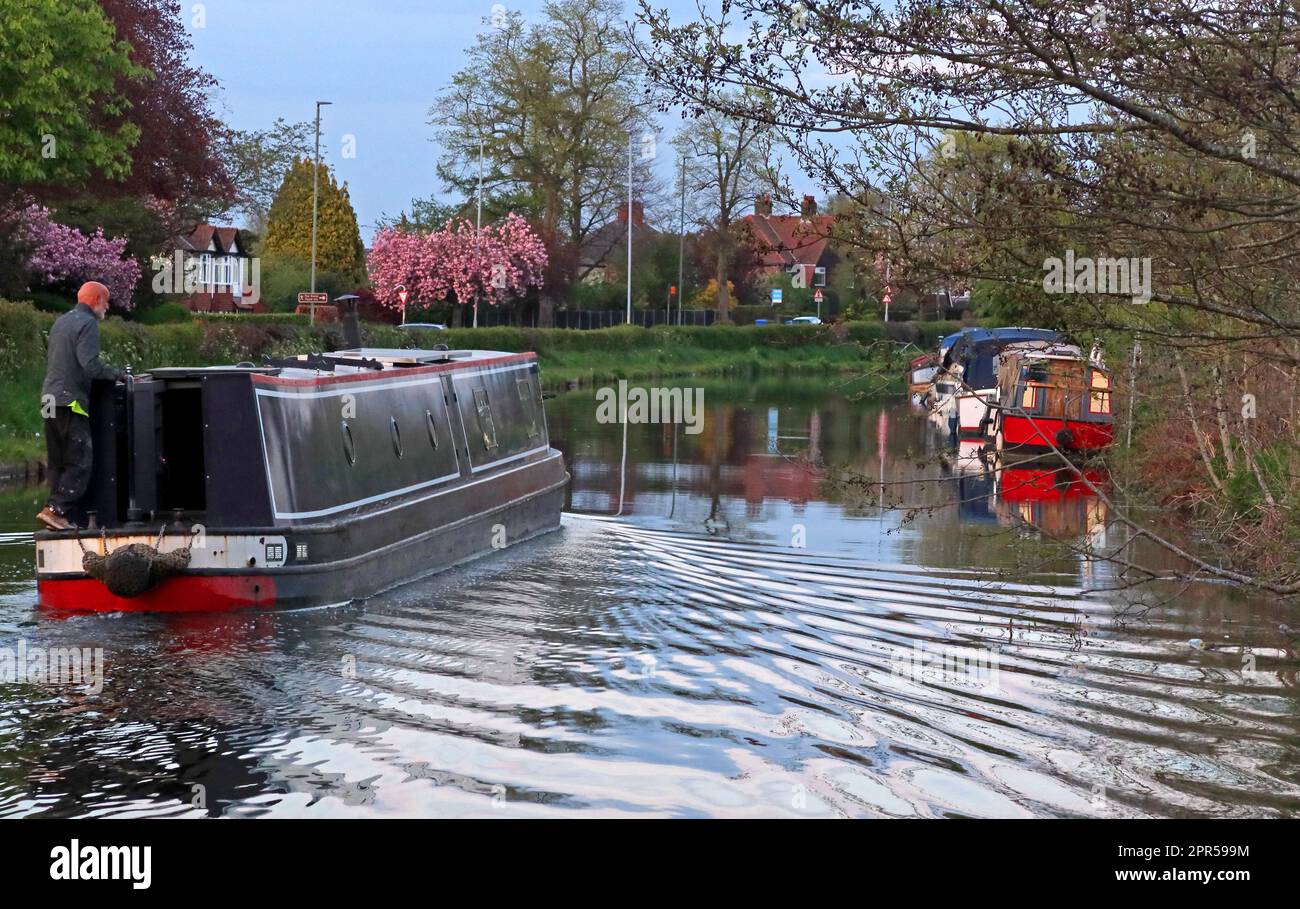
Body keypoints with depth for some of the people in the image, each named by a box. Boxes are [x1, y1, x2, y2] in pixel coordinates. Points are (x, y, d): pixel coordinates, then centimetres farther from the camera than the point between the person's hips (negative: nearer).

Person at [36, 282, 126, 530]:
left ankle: (60, 517, 9)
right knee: (80, 462, -8)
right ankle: (55, 509, -17)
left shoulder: (60, 322, 20)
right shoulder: (87, 324, -8)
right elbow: (90, 364, -20)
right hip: (71, 400, -9)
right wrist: (119, 375, -9)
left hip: (49, 399, 9)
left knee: (57, 463, 10)